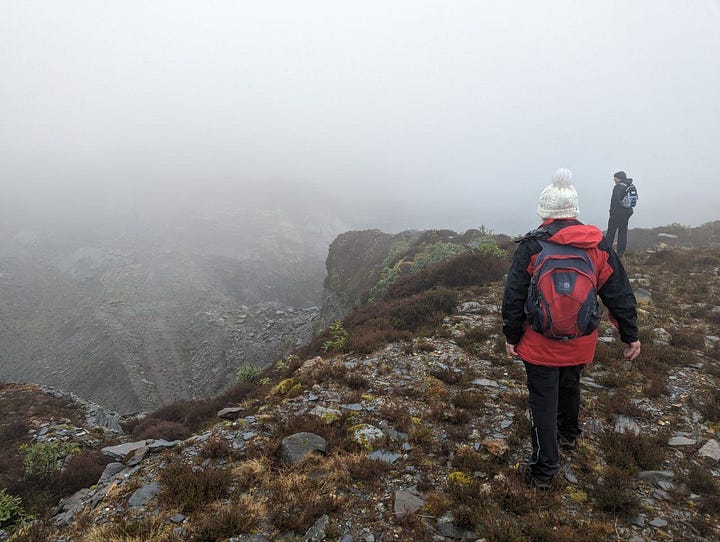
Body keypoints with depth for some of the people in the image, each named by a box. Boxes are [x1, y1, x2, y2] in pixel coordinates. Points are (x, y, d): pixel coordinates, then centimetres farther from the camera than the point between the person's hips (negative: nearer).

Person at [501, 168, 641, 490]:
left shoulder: (532, 246, -13)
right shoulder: (598, 245, -3)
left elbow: (514, 296, -12)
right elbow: (619, 294, 2)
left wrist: (511, 336, -2)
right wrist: (631, 335, 12)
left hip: (540, 343, -4)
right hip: (581, 343, 4)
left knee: (543, 400, 6)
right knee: (570, 385, 28)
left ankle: (544, 469, 13)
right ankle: (569, 435, 51)